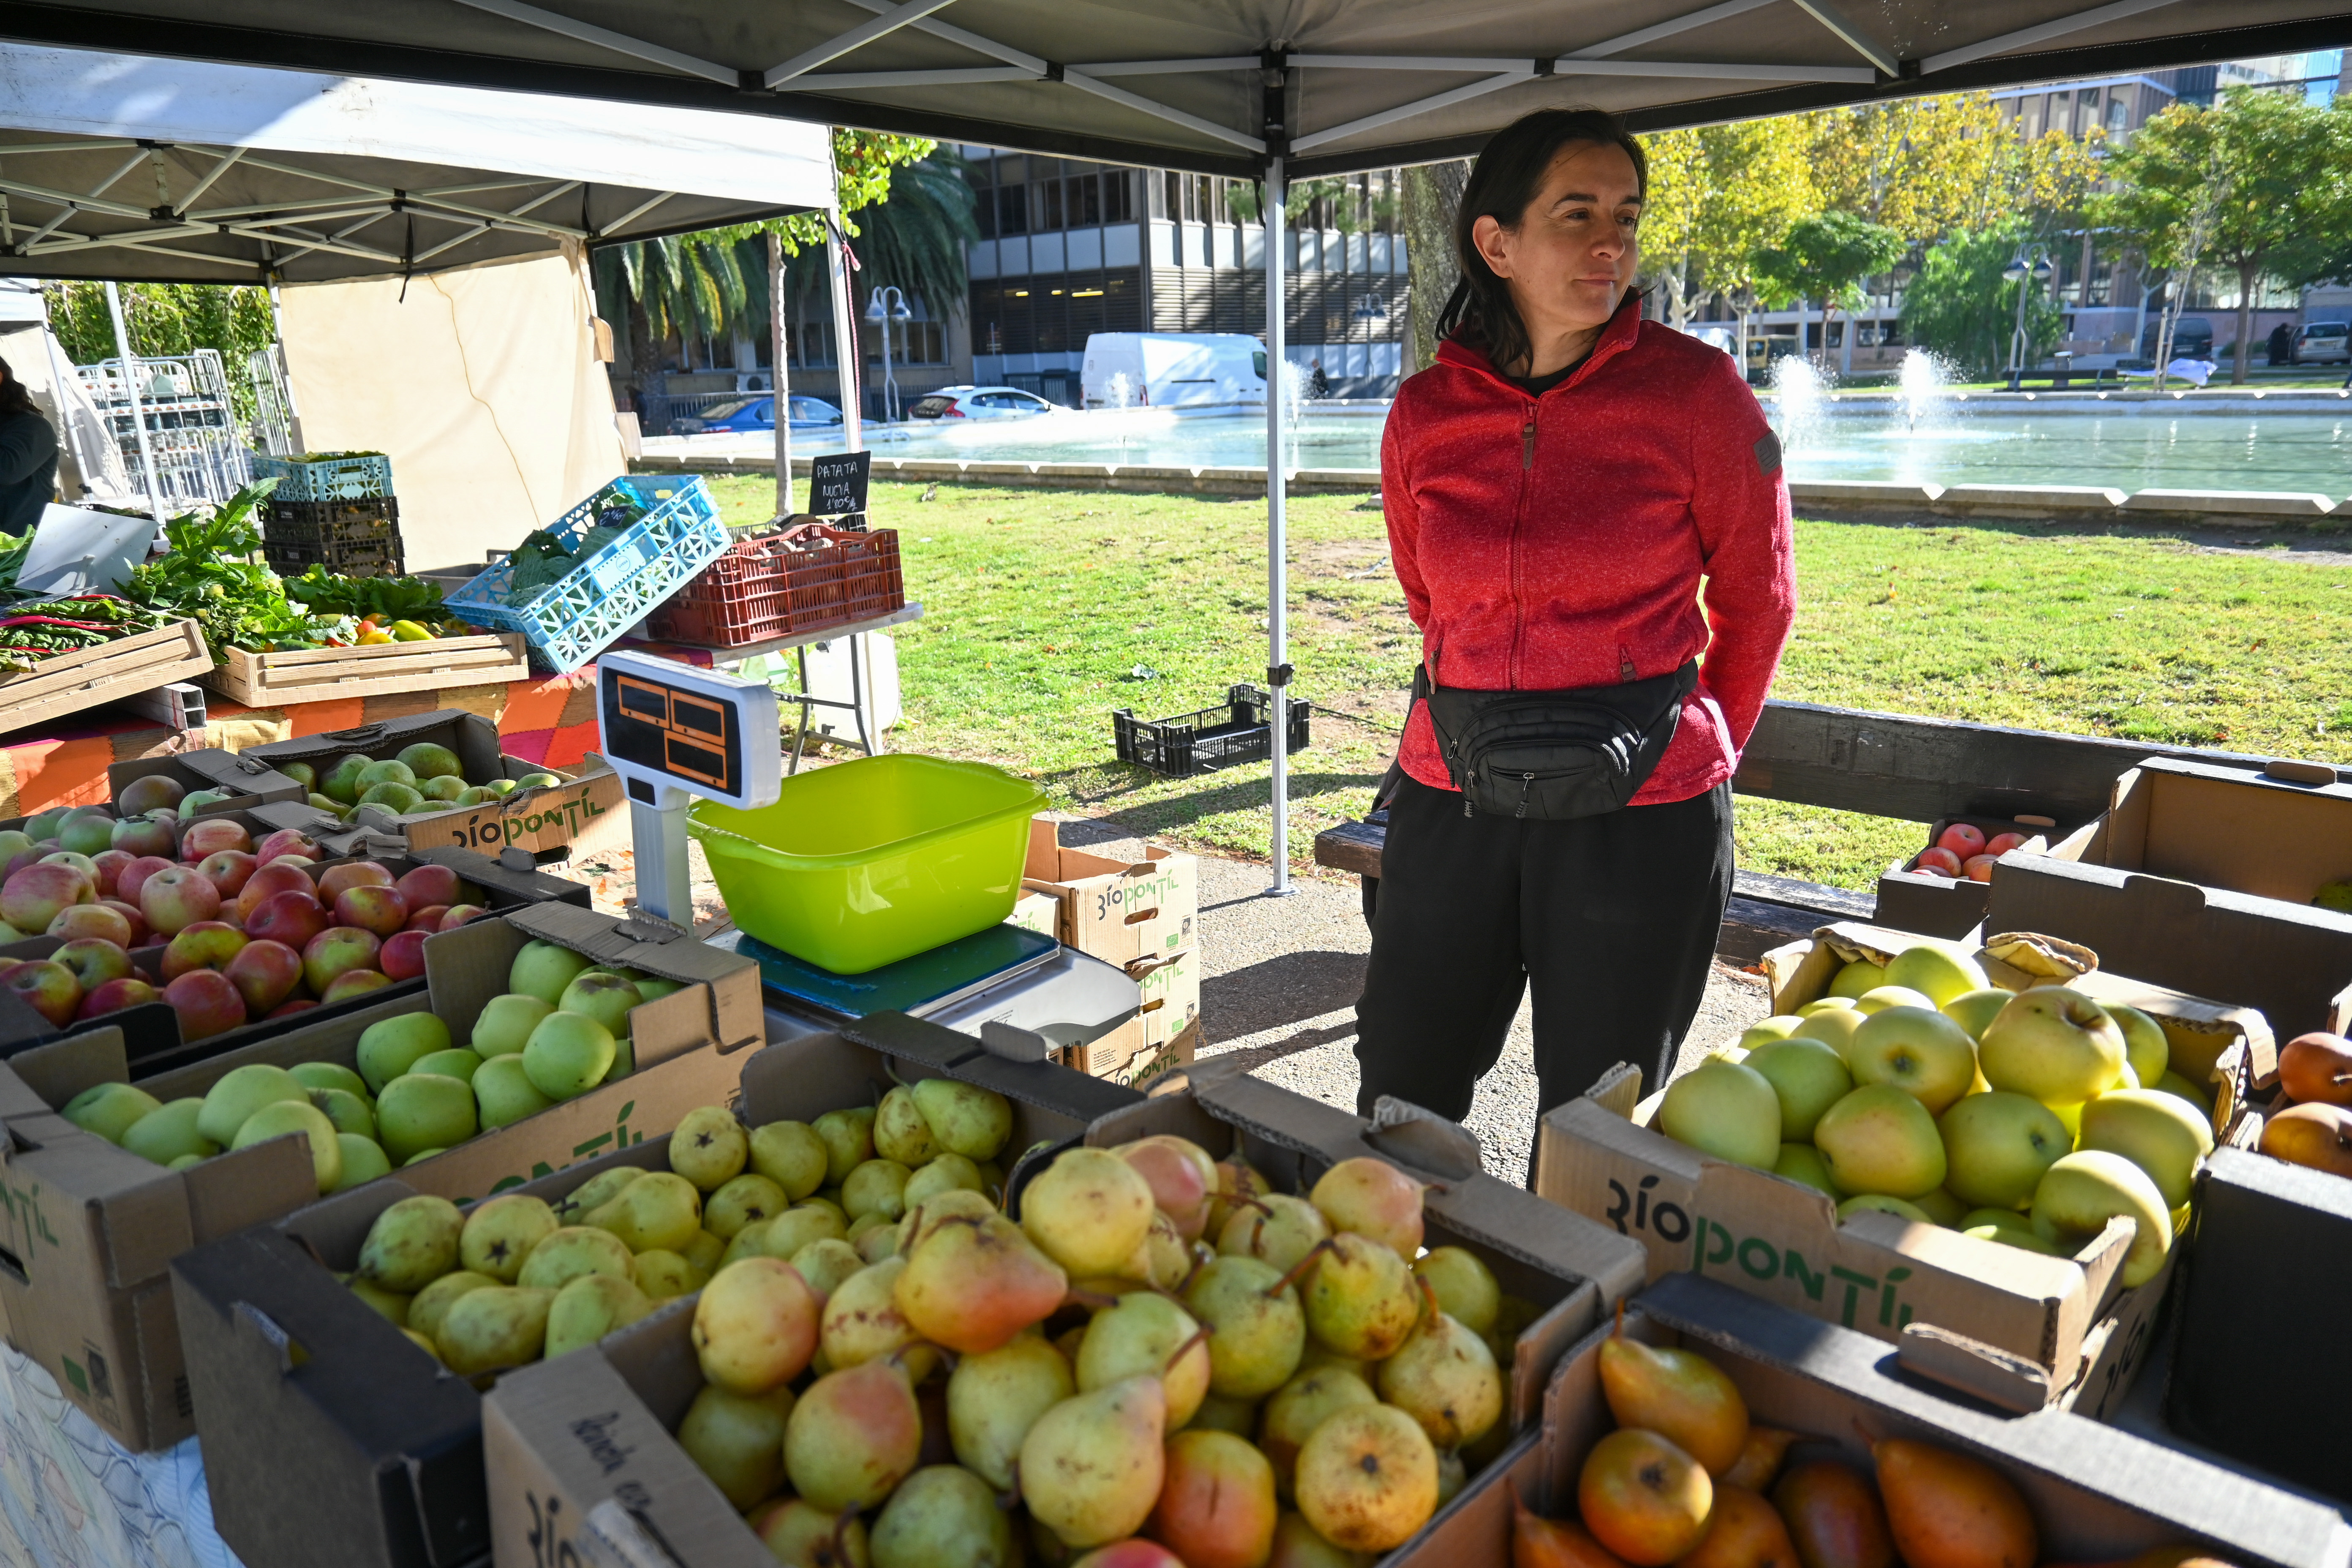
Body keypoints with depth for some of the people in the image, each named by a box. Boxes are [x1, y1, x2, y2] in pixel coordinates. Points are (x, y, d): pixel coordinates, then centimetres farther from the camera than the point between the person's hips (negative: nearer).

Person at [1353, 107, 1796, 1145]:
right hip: (1453, 797, 3)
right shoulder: (1424, 414, 2)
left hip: (1639, 814, -3)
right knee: (1398, 1110, 13)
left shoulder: (1696, 392, -6)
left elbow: (1755, 601, 6)